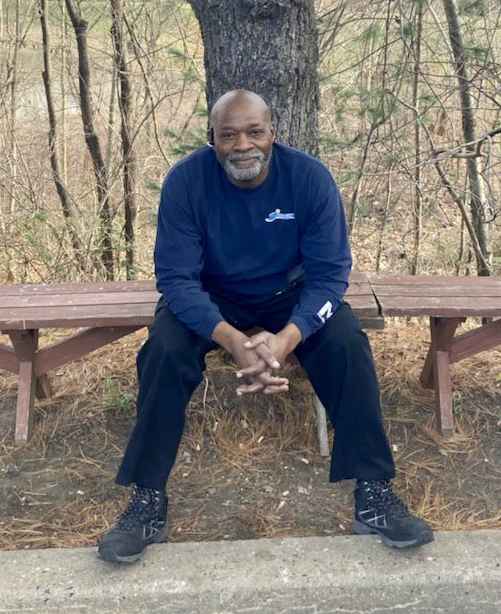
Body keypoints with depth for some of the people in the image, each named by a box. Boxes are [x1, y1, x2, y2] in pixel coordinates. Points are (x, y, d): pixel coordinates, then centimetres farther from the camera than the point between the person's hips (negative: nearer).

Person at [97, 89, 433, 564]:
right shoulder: (185, 181, -20)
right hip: (211, 298, 0)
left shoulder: (310, 176, -19)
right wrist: (233, 341, -40)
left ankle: (373, 493, -12)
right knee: (164, 351, -28)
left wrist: (285, 339, -37)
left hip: (289, 294, 1)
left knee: (349, 345, -25)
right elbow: (176, 277, -23)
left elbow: (330, 272, -19)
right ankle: (148, 502, -15)